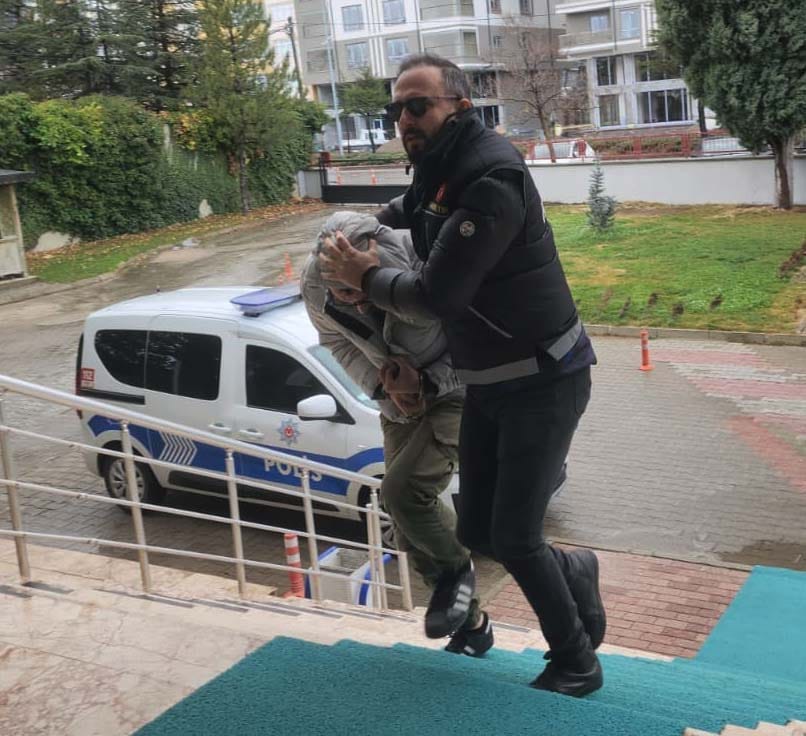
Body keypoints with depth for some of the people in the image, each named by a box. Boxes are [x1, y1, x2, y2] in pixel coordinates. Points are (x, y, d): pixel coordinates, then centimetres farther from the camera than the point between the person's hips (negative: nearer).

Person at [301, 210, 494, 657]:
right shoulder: (313, 285, -21)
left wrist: (426, 380, -29)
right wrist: (380, 384, -14)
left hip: (455, 389, -5)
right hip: (400, 402, 5)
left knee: (402, 490, -25)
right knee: (412, 533, 7)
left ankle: (456, 568, 5)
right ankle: (471, 624, 27)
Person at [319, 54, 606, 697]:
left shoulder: (492, 179, -24)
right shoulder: (438, 171, 5)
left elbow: (437, 294, -26)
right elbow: (407, 211, 31)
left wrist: (367, 277, -8)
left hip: (543, 382, -8)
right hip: (486, 383, 8)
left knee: (514, 537, -4)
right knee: (478, 533, 10)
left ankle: (576, 664, 19)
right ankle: (575, 572, 38)